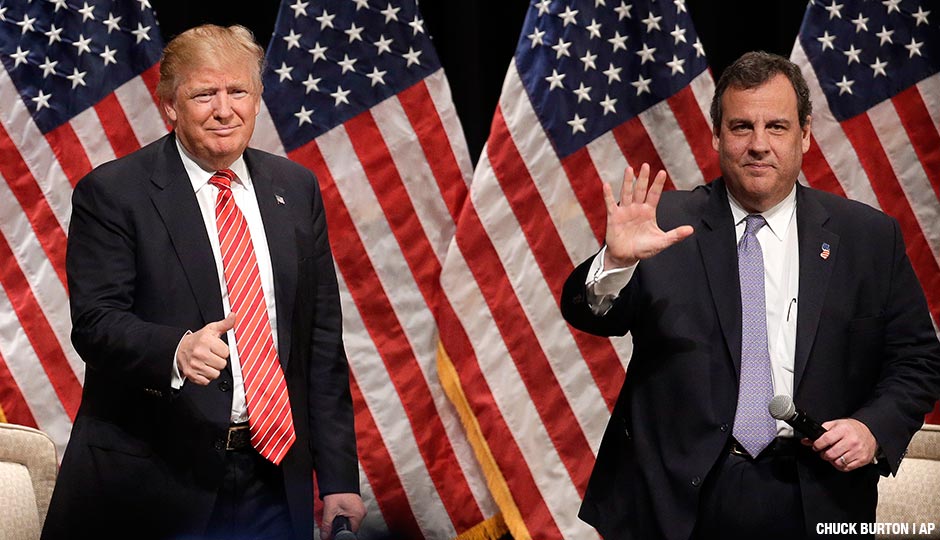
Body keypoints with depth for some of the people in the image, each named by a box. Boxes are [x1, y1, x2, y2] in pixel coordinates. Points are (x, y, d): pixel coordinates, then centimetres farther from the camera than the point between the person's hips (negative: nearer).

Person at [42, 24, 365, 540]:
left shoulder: (296, 188, 10)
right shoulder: (111, 193, -4)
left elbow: (322, 337, 10)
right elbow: (95, 321, -12)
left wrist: (337, 476, 5)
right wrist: (176, 350, -33)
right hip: (151, 485, -4)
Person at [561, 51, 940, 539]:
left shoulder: (871, 237, 2)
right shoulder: (667, 224, -1)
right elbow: (589, 315, -9)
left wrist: (875, 428, -11)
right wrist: (617, 261, -29)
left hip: (814, 500, 1)